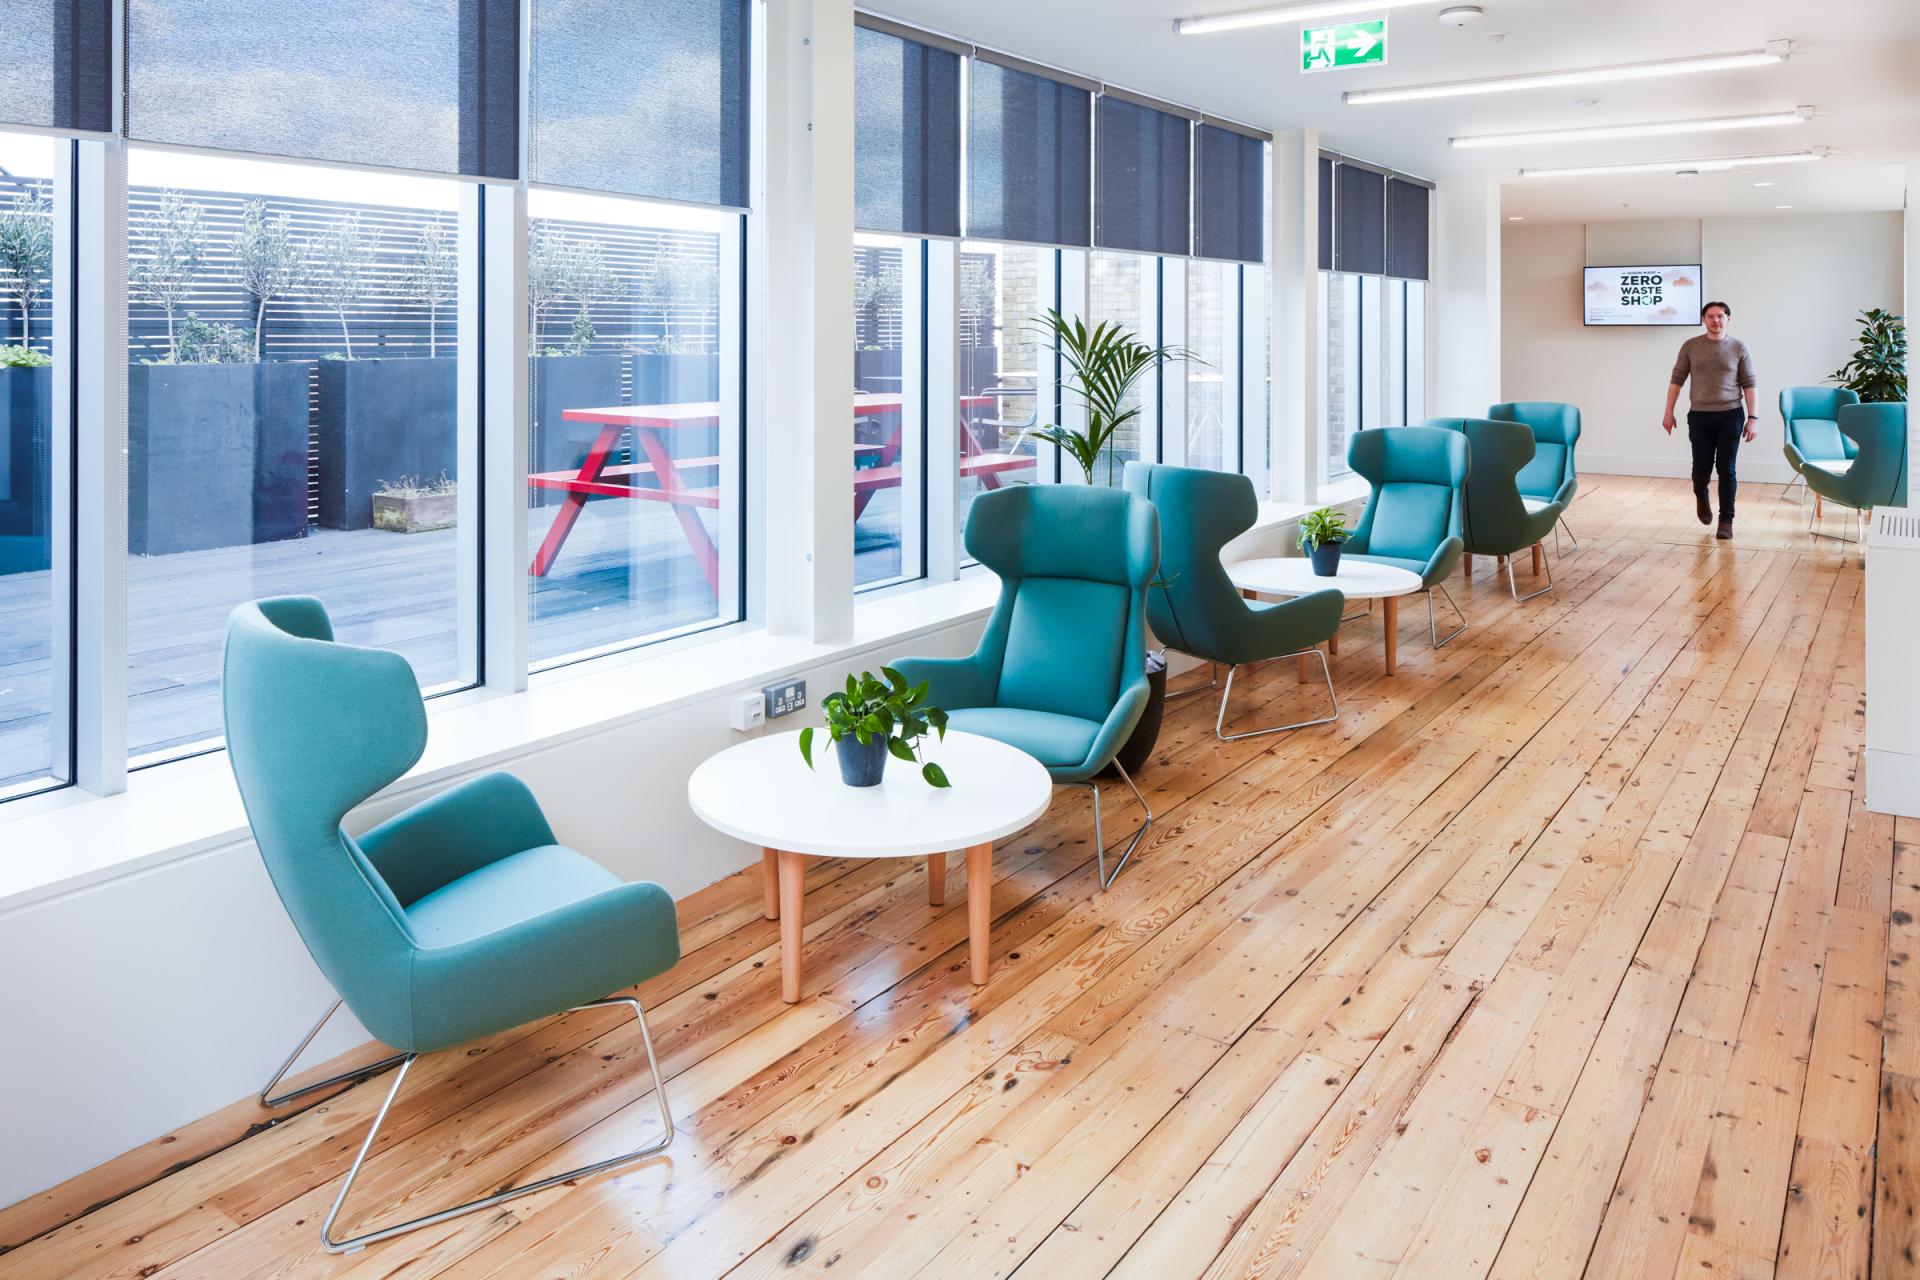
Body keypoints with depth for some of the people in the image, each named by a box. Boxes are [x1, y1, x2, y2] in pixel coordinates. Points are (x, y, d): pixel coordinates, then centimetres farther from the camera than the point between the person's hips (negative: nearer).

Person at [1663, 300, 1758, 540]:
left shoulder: (1739, 348, 1)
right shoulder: (1690, 346, 2)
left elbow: (1749, 385, 1)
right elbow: (1676, 380, 6)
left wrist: (1752, 417, -5)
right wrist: (1669, 413, 2)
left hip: (1731, 415, -1)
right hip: (1699, 415, 1)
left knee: (1726, 469, -3)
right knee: (1701, 467, 3)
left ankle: (1726, 520, 6)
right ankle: (1701, 498, 37)